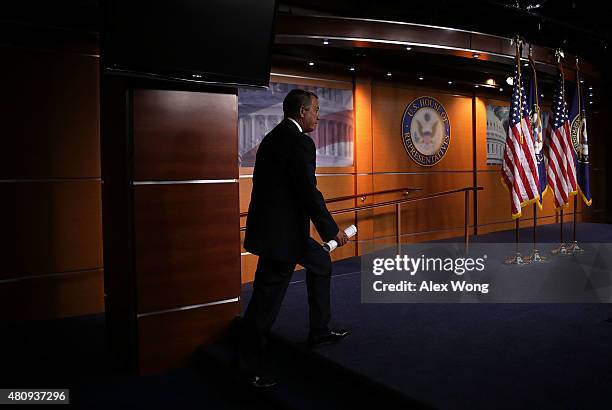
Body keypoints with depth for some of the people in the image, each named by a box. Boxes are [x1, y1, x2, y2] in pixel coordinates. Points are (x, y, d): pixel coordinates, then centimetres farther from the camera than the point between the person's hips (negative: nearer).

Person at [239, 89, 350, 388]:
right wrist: (332, 230, -9)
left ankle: (319, 332, 34)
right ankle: (250, 370, 14)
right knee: (267, 299, 0)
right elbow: (309, 193, -19)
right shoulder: (300, 141, -16)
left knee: (321, 264, 24)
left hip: (277, 226, 10)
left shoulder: (273, 137, 13)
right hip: (281, 232, -10)